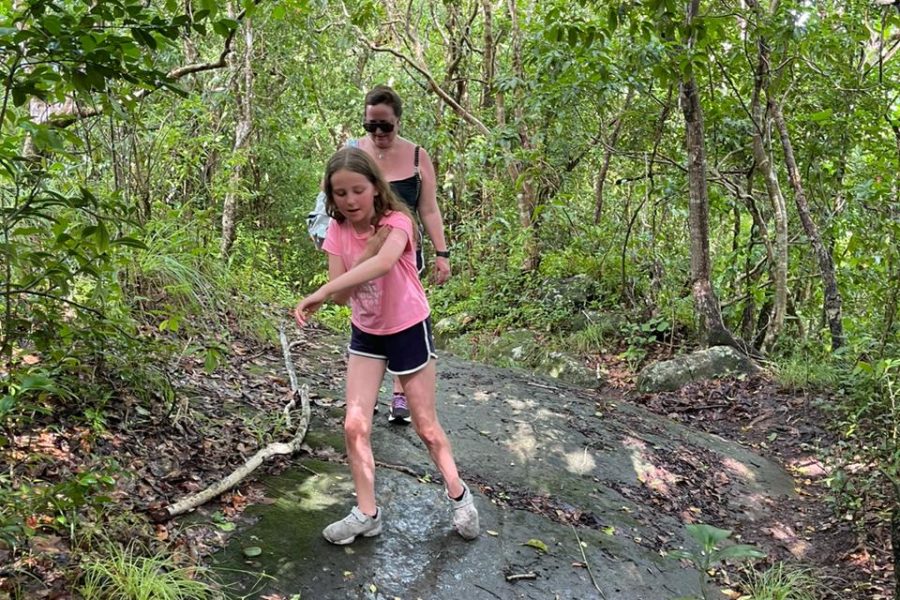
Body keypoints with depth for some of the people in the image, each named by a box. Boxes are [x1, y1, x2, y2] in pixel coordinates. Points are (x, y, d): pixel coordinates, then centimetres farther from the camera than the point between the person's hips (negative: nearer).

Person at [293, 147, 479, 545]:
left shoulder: (396, 221, -24)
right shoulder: (337, 231, -8)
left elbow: (384, 263, -47)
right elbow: (340, 293, -15)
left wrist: (319, 294, -53)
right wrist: (370, 247, -29)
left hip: (409, 329, -4)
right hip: (365, 333, 4)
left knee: (426, 426, 7)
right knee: (354, 425, -1)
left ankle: (458, 496, 30)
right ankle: (366, 514, 16)